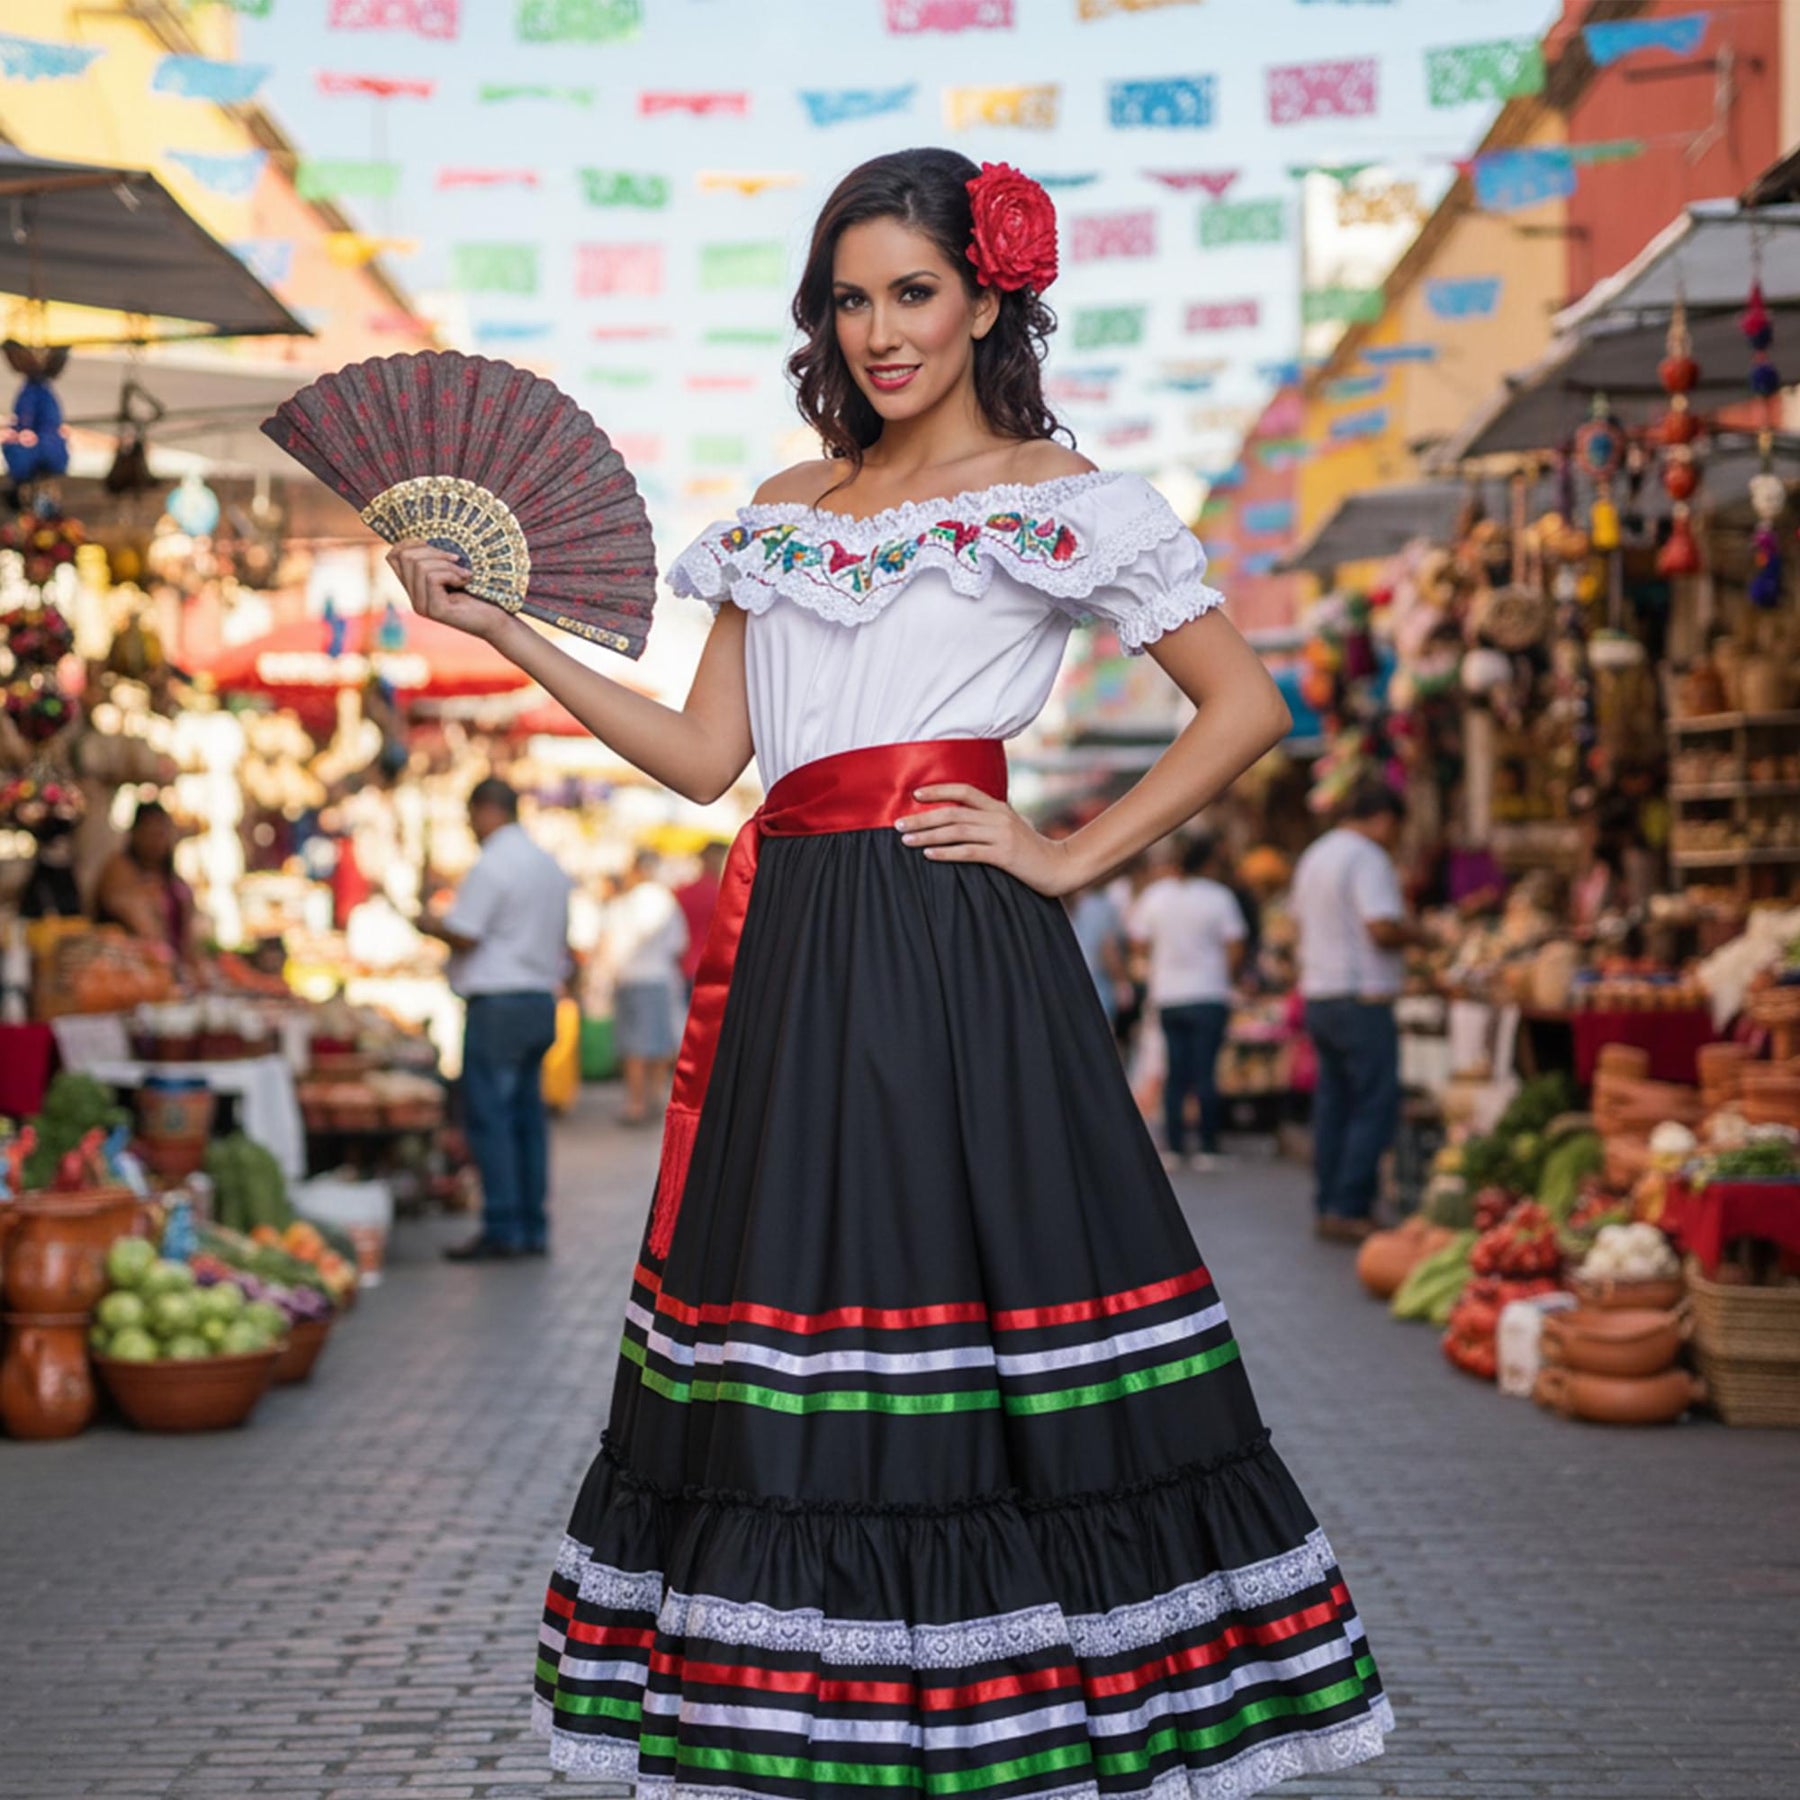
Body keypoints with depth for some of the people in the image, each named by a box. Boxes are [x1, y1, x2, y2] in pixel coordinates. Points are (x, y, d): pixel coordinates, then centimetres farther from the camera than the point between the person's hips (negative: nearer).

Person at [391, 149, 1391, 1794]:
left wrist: (1070, 859, -4)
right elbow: (705, 756, 14)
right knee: (793, 1323, 5)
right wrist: (505, 630, 11)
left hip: (955, 955, -5)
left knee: (966, 1322, -7)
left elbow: (1246, 704, 1)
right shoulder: (780, 515, 19)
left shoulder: (1056, 498, 3)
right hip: (789, 954, 6)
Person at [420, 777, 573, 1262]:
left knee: (488, 1116, -5)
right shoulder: (550, 864, 15)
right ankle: (533, 1229, 13)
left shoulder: (491, 866, -13)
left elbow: (464, 936, -15)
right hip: (542, 999, 9)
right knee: (527, 1113, 11)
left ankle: (502, 1231, -6)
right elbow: (561, 941, 20)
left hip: (498, 1003, -9)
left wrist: (430, 925, 2)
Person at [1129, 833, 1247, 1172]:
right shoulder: (1219, 897, -5)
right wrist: (1228, 976, 10)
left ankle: (1173, 1148, 5)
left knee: (1174, 1073, 8)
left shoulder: (1153, 896, 5)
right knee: (1205, 1073, -2)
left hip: (1167, 996, 3)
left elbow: (1139, 945, 7)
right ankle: (1208, 1148, -2)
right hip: (1209, 995, -3)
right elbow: (1235, 949, -8)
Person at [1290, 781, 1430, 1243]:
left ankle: (1326, 1206, 14)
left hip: (1317, 994, 9)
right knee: (1375, 1106, -5)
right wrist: (1416, 934, -3)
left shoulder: (1314, 855, 15)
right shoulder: (1367, 858, -13)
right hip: (1361, 998, -9)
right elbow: (1383, 927, -22)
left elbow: (1298, 915, 23)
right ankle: (1349, 1209, -7)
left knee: (1333, 1104, 13)